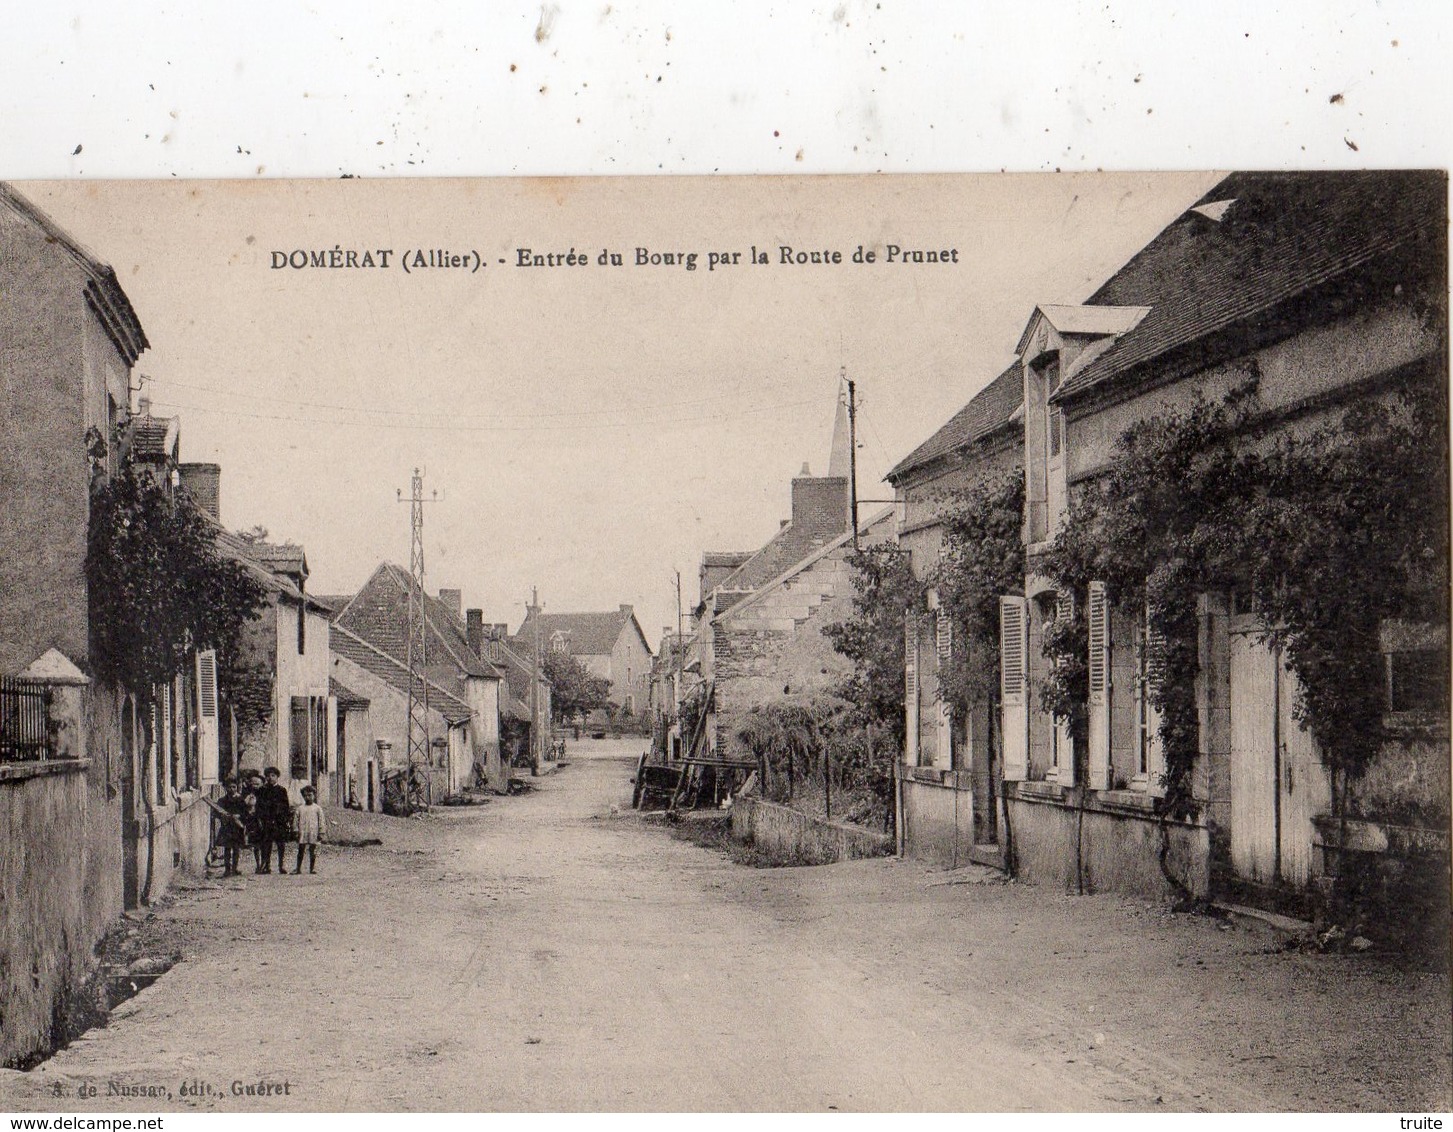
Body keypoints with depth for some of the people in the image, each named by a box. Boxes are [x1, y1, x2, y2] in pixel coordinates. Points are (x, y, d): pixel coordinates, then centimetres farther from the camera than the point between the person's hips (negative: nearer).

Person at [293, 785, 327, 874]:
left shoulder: (317, 808, 4)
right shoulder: (300, 808, 11)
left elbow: (321, 821, 3)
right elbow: (297, 820, 12)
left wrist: (321, 833, -2)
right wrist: (296, 832, 6)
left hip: (313, 833, -2)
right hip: (302, 833, 2)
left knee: (313, 852, 1)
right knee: (300, 851, 3)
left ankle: (313, 868, 7)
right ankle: (297, 868, 6)